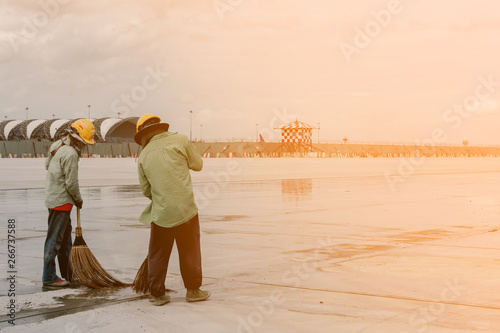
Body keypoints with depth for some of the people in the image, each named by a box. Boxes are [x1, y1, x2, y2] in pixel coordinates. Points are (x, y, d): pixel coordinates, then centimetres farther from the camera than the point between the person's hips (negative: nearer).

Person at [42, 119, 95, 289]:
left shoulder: (57, 145, 8)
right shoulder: (70, 154, -21)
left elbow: (47, 165, 22)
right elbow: (71, 183, -19)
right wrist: (79, 200, -4)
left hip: (52, 197, 10)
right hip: (61, 201, -10)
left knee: (65, 237, 17)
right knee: (54, 239, -4)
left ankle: (68, 273, 26)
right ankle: (49, 278, 2)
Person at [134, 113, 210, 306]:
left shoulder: (144, 155, 5)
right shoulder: (180, 140, -2)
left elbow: (146, 190, 10)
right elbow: (197, 164, 7)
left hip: (160, 213, 2)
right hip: (185, 210, -2)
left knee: (157, 254, 13)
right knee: (190, 251, 11)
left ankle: (158, 294, 16)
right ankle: (193, 290, 20)